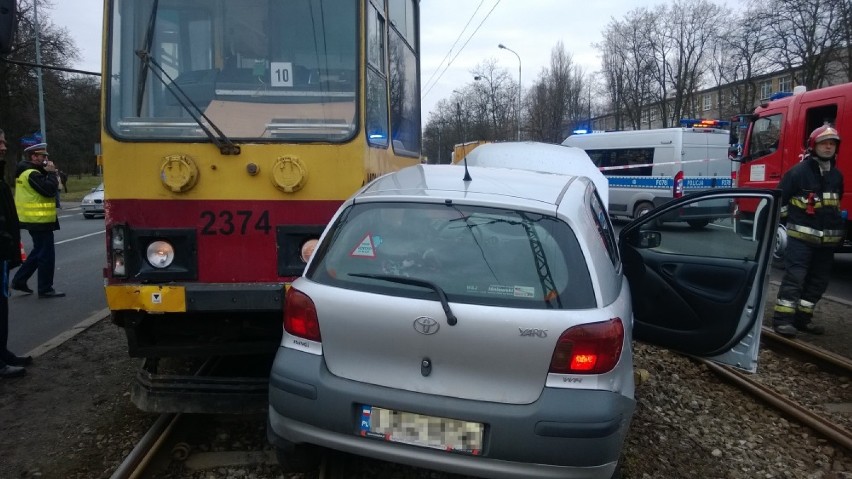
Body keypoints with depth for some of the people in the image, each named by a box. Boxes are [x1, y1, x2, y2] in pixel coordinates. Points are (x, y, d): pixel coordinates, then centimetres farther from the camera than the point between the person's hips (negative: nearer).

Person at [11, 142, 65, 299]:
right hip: (39, 220, -10)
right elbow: (50, 190, -25)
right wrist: (51, 173, -12)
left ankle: (19, 280, 24)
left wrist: (48, 173, 2)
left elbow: (43, 187, 16)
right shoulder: (32, 174, -18)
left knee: (39, 252, 21)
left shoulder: (27, 171, 15)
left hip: (34, 219, 10)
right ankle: (45, 289, 2)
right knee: (46, 254, -4)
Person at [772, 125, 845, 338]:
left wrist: (839, 225, 25)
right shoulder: (799, 171, -9)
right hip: (801, 235, -7)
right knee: (794, 277, -12)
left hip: (828, 238, 7)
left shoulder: (836, 175, 13)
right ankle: (782, 319, -10)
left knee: (818, 280, 10)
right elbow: (779, 198, -7)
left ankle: (802, 318, 19)